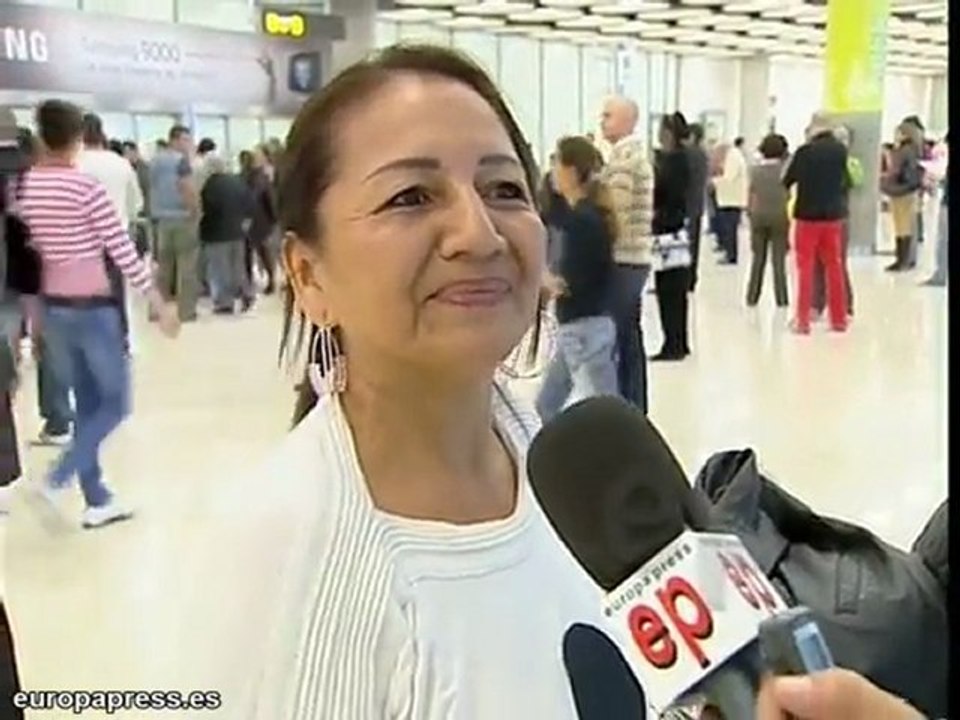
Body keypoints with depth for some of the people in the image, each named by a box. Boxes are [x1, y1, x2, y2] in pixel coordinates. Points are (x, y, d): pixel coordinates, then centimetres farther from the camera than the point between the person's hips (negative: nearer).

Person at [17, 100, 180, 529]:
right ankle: (57, 479, -4)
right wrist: (161, 306, -10)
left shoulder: (26, 186, 1)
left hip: (54, 305, 7)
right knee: (115, 404, 7)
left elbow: (33, 245, 7)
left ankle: (97, 501, 20)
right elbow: (124, 253, -16)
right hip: (92, 306, -7)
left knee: (87, 404, 15)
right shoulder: (87, 188, -18)